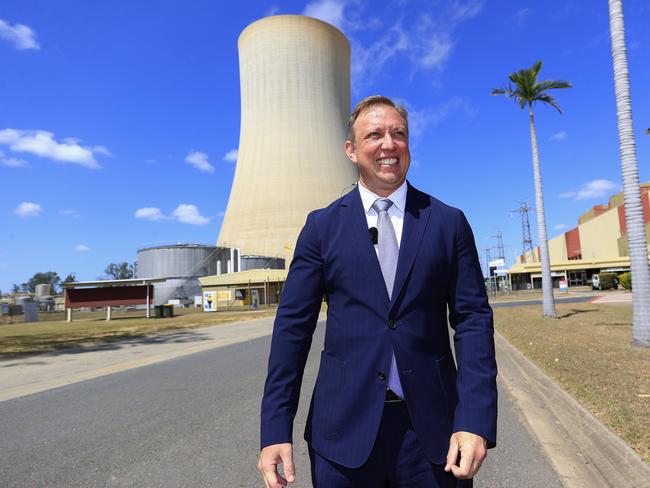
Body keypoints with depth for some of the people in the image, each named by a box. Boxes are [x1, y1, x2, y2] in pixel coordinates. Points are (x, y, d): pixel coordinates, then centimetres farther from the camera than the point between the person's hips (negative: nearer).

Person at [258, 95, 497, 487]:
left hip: (432, 426, 1)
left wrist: (476, 421, -12)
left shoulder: (449, 222, 2)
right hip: (345, 429, 0)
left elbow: (473, 319, -2)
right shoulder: (322, 226, 0)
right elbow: (293, 325, -2)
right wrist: (276, 428, -6)